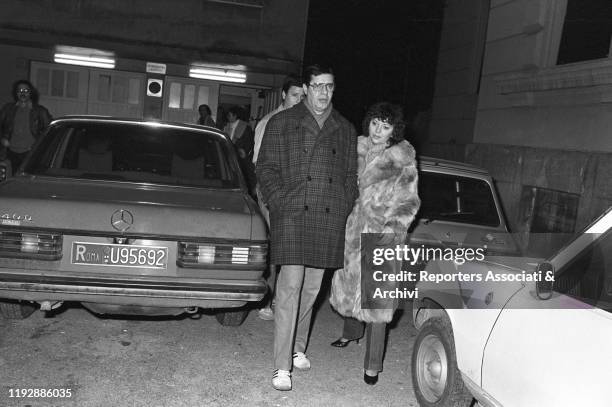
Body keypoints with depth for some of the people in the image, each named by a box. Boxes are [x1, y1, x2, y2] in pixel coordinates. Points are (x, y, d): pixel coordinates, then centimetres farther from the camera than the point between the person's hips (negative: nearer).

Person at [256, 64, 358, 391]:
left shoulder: (345, 130, 17)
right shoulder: (281, 123, 7)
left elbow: (350, 175, 18)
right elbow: (265, 167, 3)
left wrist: (344, 210, 6)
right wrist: (279, 203, -8)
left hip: (330, 220, 4)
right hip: (292, 216, -3)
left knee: (312, 288, 10)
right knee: (290, 287, -10)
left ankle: (298, 349, 30)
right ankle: (282, 367, -3)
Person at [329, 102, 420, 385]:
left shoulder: (403, 159, -8)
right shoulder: (358, 147, 3)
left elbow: (410, 202, -4)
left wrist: (394, 227, -16)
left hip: (383, 235, -5)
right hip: (354, 229, 5)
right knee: (348, 282, 19)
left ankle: (373, 365, 4)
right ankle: (352, 331, 48)